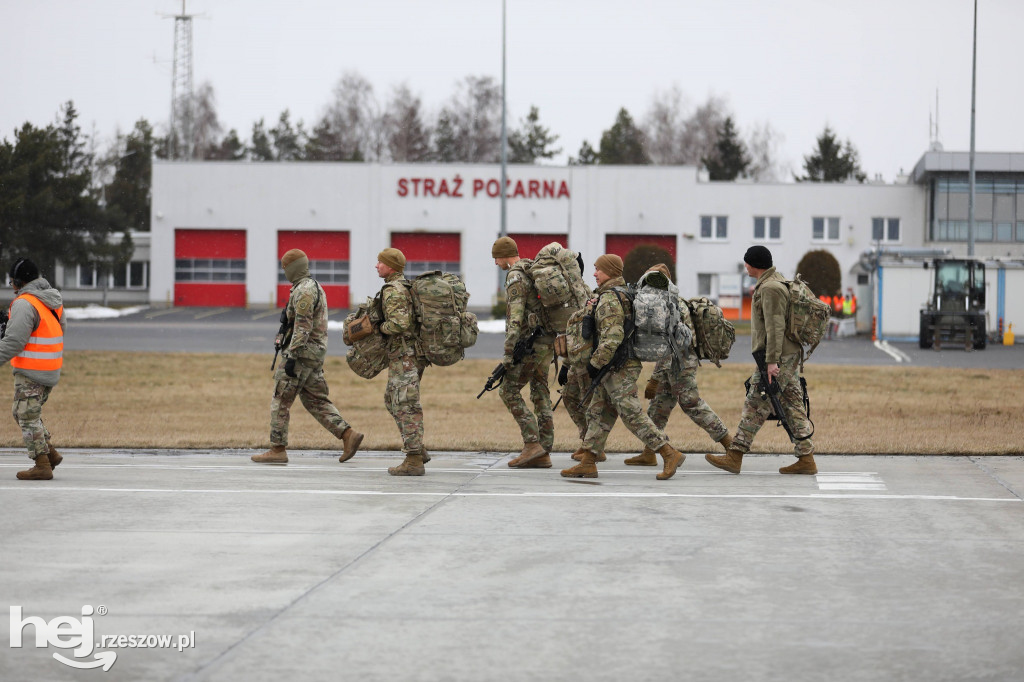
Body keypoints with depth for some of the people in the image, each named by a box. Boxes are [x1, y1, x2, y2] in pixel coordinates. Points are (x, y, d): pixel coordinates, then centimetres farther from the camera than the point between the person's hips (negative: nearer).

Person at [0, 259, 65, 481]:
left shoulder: (25, 304, -18)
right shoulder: (54, 300, 9)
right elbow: (61, 328, 21)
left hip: (31, 373, -9)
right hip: (51, 370, 9)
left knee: (28, 417, 0)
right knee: (21, 413, 20)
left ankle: (42, 465, 0)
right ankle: (50, 453, 17)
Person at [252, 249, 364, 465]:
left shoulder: (303, 291, -16)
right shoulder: (315, 287, 17)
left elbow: (303, 326, -23)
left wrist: (292, 356, -24)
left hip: (303, 351, -10)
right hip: (316, 351, 10)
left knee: (281, 400, -4)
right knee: (315, 401, 11)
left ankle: (277, 450, -2)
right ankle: (348, 435, 2)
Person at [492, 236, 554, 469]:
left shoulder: (515, 277, -13)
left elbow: (515, 317, -21)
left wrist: (508, 352, -22)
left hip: (532, 342, -9)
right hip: (547, 341, 9)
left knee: (509, 391, -4)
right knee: (540, 395, 7)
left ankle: (532, 444, -11)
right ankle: (543, 454, 5)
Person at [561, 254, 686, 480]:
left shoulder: (609, 299, -16)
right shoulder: (624, 293, 15)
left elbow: (612, 337, -25)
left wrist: (595, 363, -18)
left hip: (617, 368, -11)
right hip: (616, 368, 11)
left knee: (632, 415, -10)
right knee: (597, 413, 12)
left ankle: (670, 455, -10)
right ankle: (587, 463, 14)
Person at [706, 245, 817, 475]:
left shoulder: (769, 289, -15)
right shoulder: (777, 282, 17)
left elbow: (775, 327, -22)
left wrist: (771, 361, -24)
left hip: (777, 356, -10)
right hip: (790, 354, 10)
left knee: (756, 406, -7)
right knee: (793, 406, 7)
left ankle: (735, 456, -4)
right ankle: (806, 458, 5)